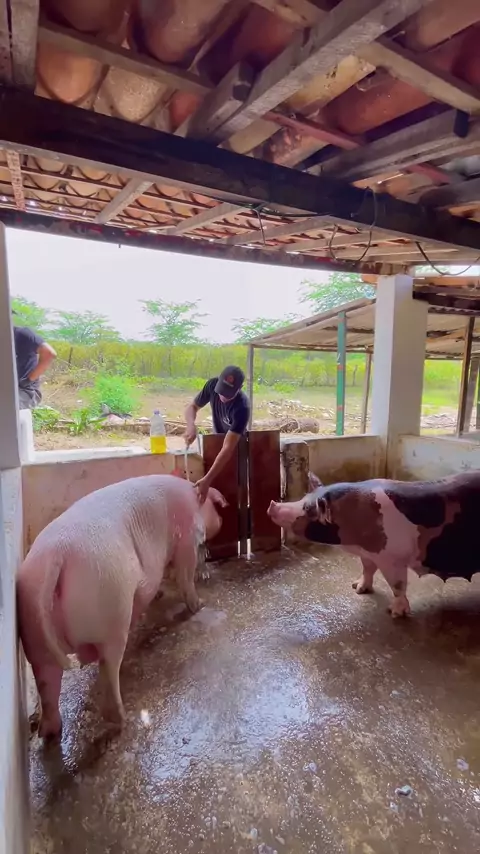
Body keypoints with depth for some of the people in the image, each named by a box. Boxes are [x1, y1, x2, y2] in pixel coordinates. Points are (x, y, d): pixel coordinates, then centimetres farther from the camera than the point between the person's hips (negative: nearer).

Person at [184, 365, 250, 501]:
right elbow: (192, 407, -12)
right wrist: (191, 425, -37)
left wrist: (207, 480, -49)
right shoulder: (213, 384, -25)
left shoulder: (242, 407, -39)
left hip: (236, 445, -4)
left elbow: (228, 448, -42)